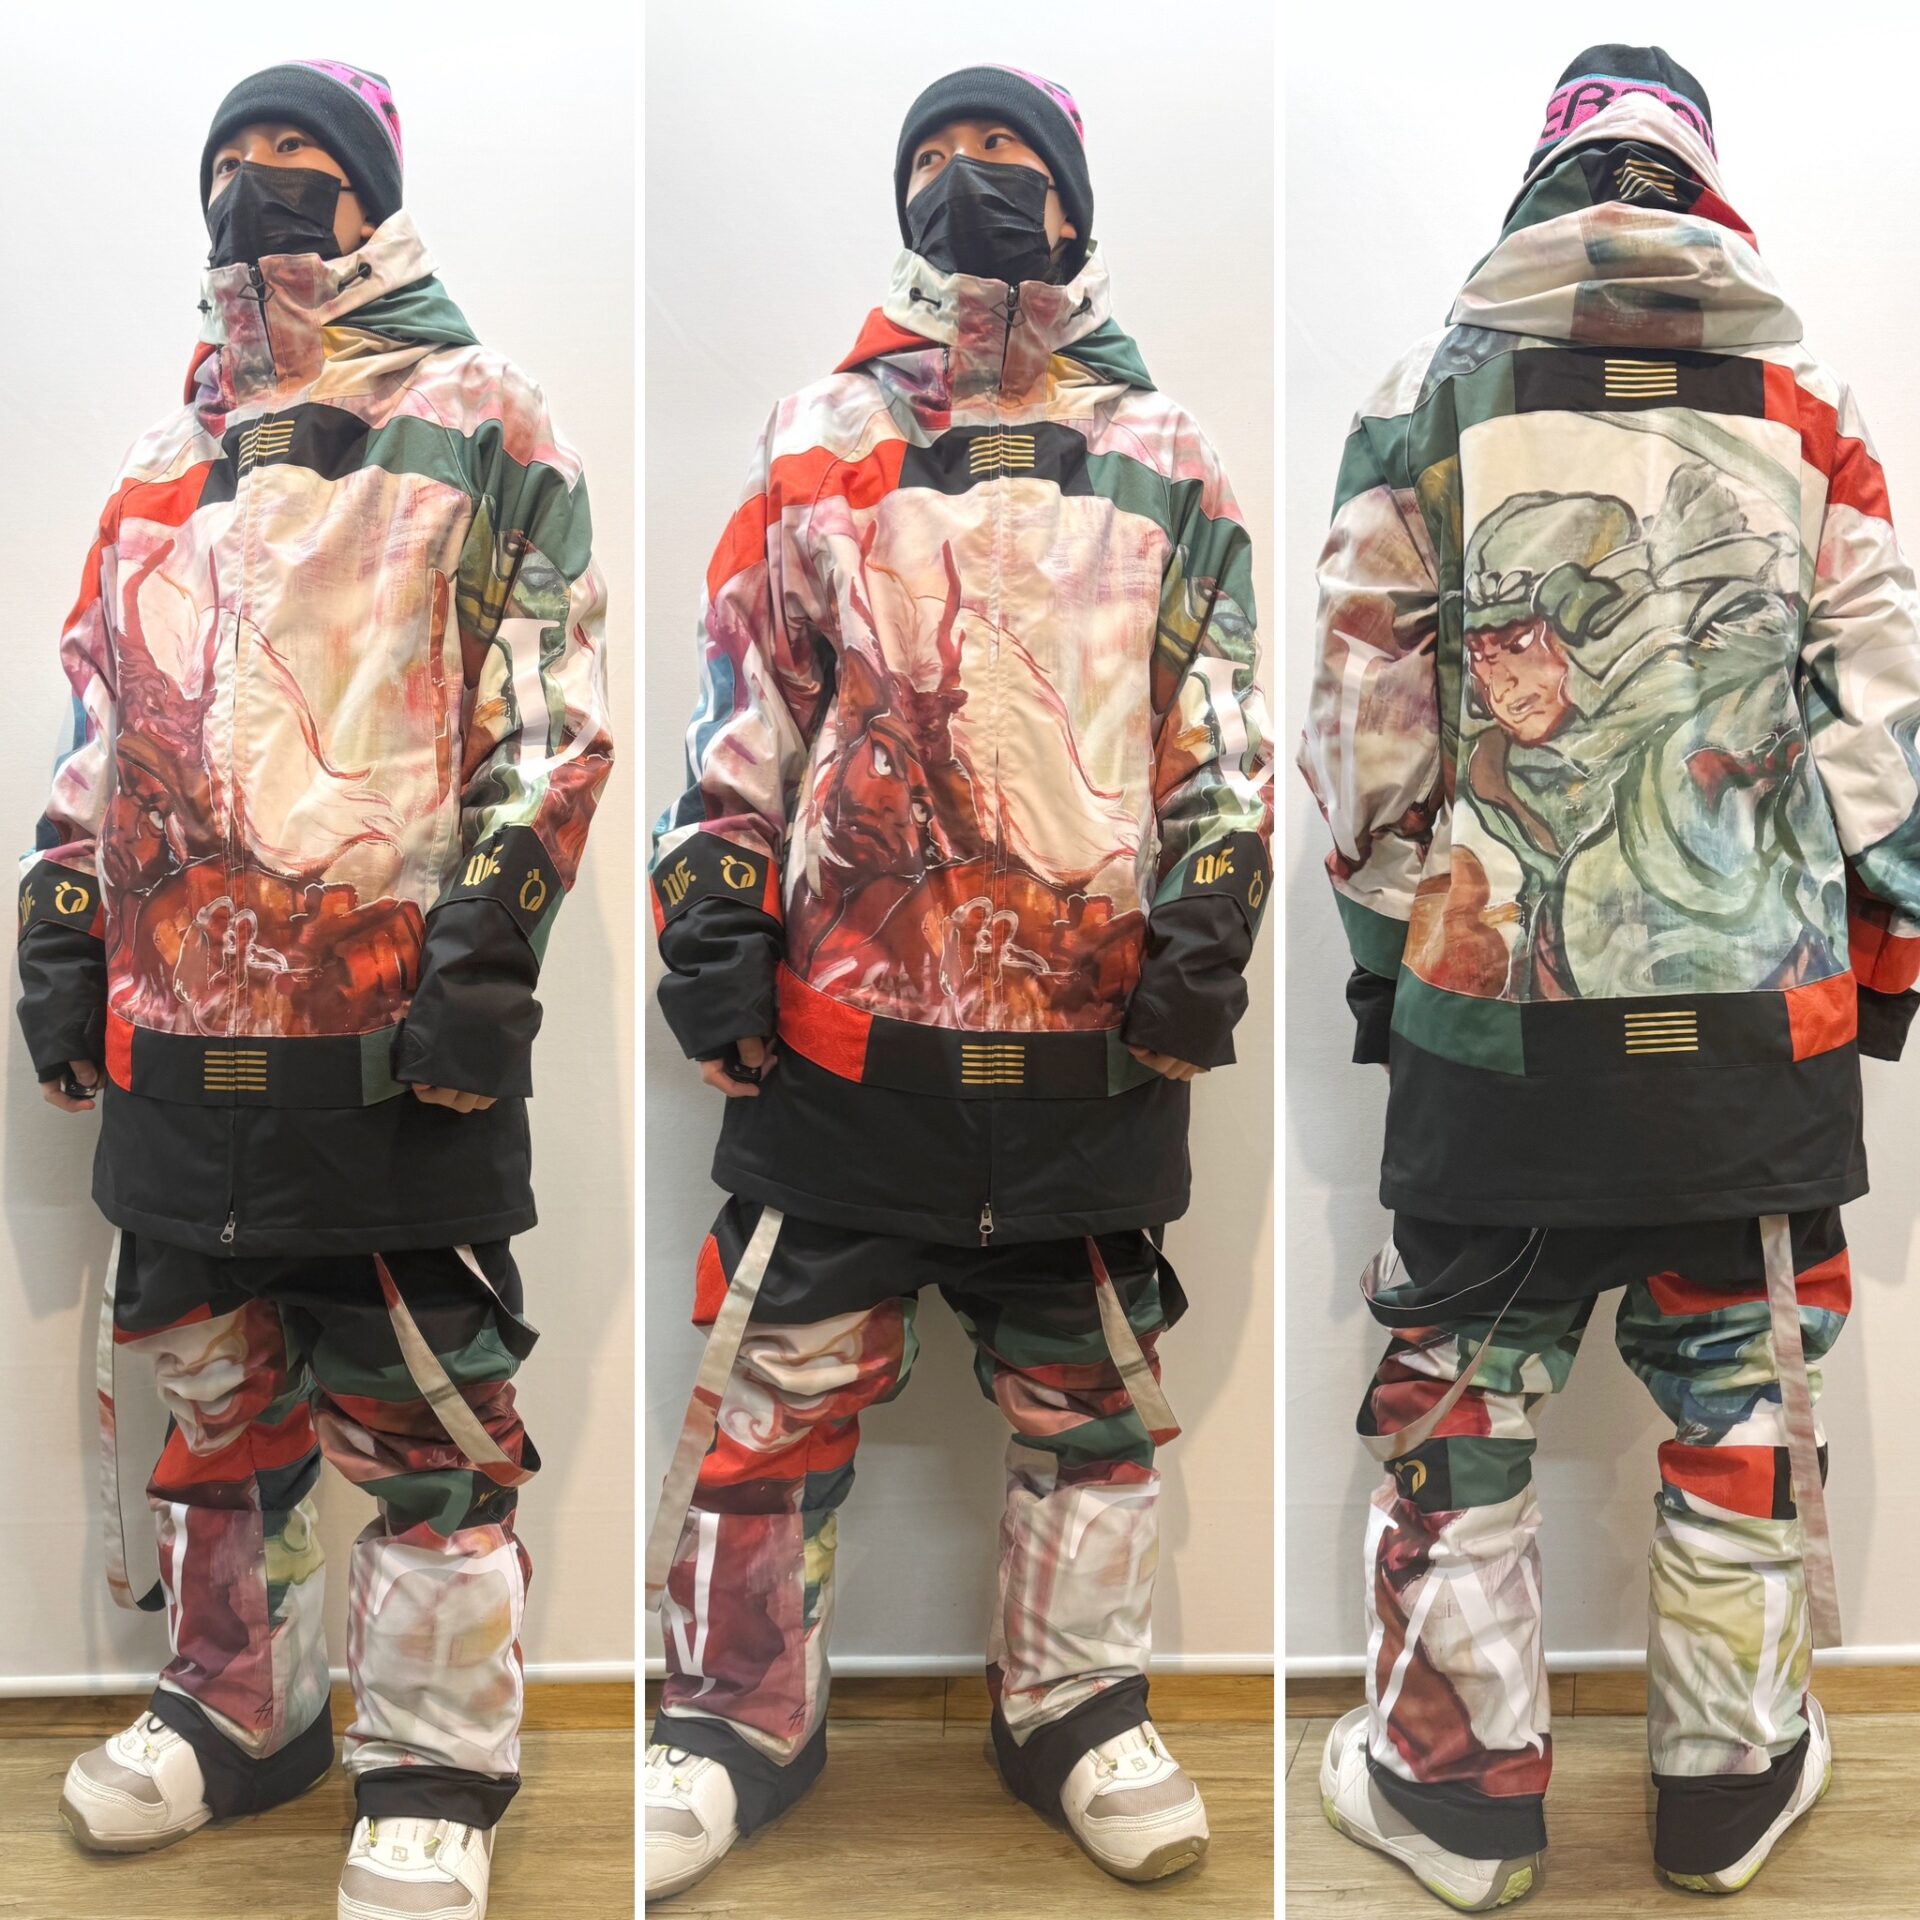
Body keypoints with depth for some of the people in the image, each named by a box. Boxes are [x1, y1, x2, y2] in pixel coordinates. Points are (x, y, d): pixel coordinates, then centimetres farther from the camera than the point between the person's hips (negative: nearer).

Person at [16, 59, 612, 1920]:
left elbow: (549, 715, -7)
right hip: (183, 1022, 7)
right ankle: (234, 1706, 36)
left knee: (420, 1410, 0)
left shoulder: (478, 427, 2)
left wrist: (487, 945, -15)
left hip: (392, 1025, -6)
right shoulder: (169, 454, 20)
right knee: (213, 1387, 17)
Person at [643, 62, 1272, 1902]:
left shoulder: (1160, 458, 10)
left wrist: (1206, 917, -3)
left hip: (1088, 1025, 1)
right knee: (781, 1378, 6)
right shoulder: (818, 439, 10)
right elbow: (743, 700, 7)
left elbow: (1218, 714, 7)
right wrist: (711, 906, -1)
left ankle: (1078, 1711, 31)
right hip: (847, 1009, 0)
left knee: (1089, 1394, 12)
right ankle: (734, 1716, 25)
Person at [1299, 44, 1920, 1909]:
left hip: (1495, 1000, -1)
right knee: (1743, 1391, 15)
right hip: (1758, 1006, 2)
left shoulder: (1432, 396, 1)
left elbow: (1361, 716, 0)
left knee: (1462, 1388, 10)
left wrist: (1384, 927, 10)